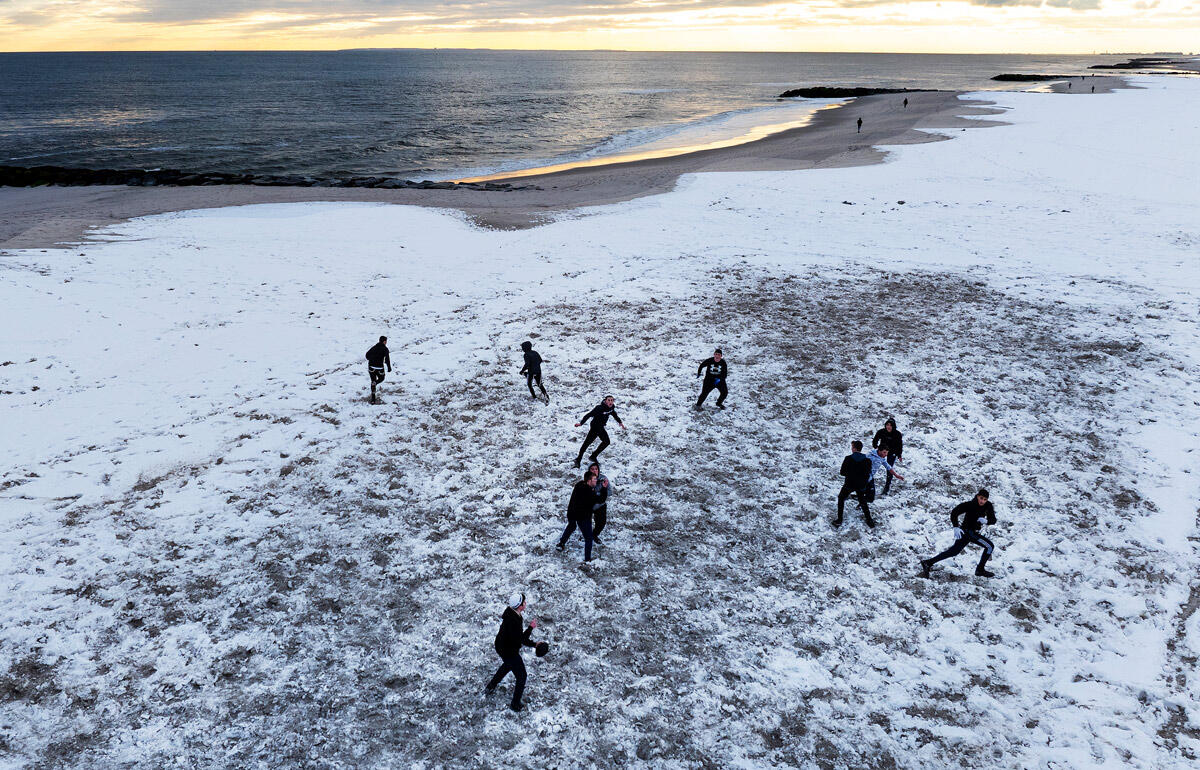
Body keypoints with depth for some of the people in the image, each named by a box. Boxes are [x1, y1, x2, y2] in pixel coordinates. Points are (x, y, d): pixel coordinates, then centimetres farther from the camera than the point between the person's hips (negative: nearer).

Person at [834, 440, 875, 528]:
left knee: (841, 499, 18)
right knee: (863, 502, 23)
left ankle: (839, 520, 13)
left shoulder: (848, 459, -16)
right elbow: (868, 474, -2)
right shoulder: (867, 460, -8)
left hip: (849, 485, -3)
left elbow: (842, 472, -11)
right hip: (861, 486, 3)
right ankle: (869, 521, 24)